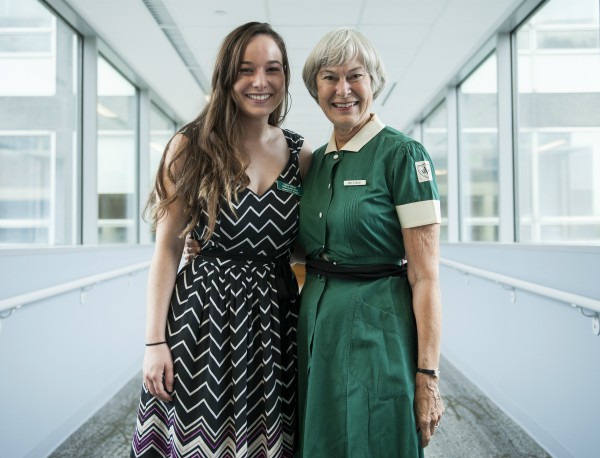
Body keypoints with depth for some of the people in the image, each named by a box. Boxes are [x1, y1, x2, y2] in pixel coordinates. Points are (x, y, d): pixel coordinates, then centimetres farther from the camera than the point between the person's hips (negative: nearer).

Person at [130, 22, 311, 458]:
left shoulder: (302, 155, 5)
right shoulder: (192, 147, -3)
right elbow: (167, 248, -4)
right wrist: (155, 341, -8)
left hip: (276, 317, 3)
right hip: (203, 313, -2)